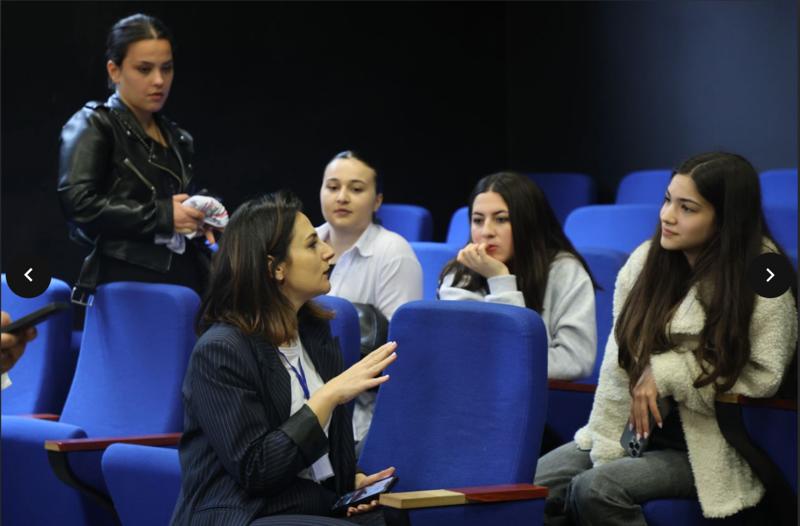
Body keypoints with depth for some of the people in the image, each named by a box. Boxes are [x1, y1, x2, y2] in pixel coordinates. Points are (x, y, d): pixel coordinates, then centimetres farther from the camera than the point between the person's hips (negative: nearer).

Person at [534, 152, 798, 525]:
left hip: (710, 448, -5)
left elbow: (763, 377, -13)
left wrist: (666, 373, -16)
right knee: (533, 481, -16)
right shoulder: (646, 260, 2)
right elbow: (618, 362, 0)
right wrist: (608, 449, -7)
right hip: (639, 433, 5)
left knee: (594, 489, -27)